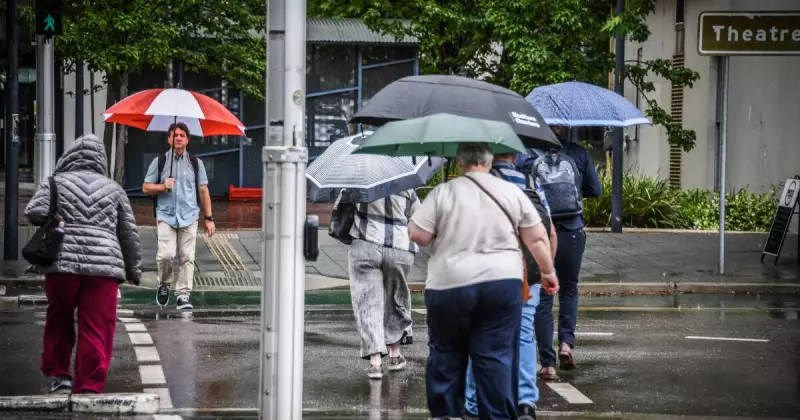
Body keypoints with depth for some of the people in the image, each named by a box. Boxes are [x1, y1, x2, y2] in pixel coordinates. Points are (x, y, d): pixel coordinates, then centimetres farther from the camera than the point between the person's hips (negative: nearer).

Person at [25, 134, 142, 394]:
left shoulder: (56, 183, 9)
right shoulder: (113, 189, 15)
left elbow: (34, 211, -6)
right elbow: (129, 233, 17)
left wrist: (53, 223, 15)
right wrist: (134, 269, 25)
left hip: (62, 264, 0)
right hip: (104, 265, 0)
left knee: (59, 320, 20)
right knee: (97, 332, 1)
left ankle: (58, 375, 22)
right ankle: (90, 388, -2)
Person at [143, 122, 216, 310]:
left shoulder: (195, 163, 11)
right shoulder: (159, 162, 8)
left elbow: (203, 191, 12)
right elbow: (146, 187, 10)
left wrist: (209, 218, 7)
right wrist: (162, 186, -11)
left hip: (189, 217, 1)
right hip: (166, 217, -1)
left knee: (187, 257, -4)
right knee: (166, 254, -14)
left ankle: (183, 294, 2)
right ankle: (164, 284, 12)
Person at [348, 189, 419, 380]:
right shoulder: (406, 188, 0)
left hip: (365, 247, -1)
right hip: (400, 250, 1)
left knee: (367, 303, 1)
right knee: (395, 301, 20)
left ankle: (375, 363, -9)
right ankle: (394, 354, 28)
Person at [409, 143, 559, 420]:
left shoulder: (443, 193, -3)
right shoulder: (513, 193, 5)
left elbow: (418, 235, -7)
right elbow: (537, 239, 6)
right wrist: (548, 273, 18)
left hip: (449, 285, -1)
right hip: (503, 283, 1)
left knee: (446, 353, 13)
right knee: (497, 355, 4)